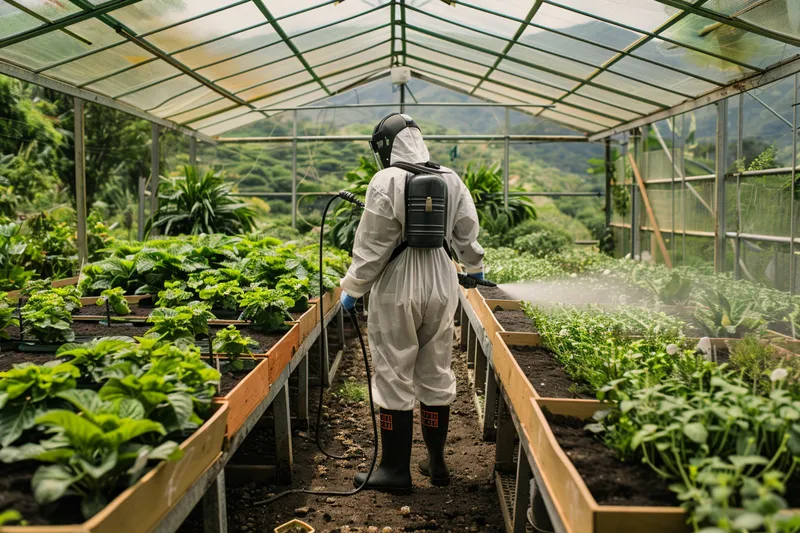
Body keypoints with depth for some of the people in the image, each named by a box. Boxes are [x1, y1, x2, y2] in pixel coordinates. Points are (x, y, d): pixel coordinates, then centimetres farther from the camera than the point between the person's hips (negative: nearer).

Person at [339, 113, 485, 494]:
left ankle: (395, 469, 11)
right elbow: (467, 232, 13)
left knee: (394, 377, 3)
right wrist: (474, 267, 31)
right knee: (436, 374, 14)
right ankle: (436, 463, 25)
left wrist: (352, 288, -2)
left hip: (397, 288, -5)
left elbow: (373, 244, -12)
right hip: (441, 285, 6)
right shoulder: (451, 180, 6)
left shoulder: (386, 181, -11)